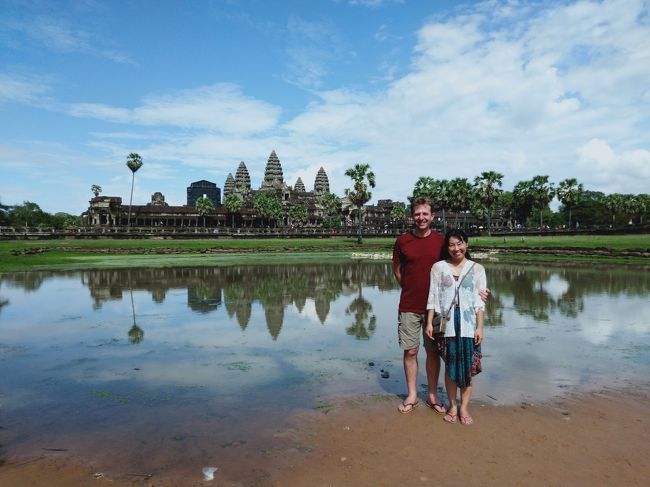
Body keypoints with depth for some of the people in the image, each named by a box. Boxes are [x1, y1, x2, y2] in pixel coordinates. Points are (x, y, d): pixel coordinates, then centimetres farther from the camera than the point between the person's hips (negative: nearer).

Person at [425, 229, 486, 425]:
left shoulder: (477, 269, 4)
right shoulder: (438, 267, 3)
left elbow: (480, 302, 2)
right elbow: (433, 298, 3)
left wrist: (480, 327, -3)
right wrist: (429, 323, -1)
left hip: (468, 324, 0)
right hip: (447, 324, 0)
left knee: (468, 366, 5)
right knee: (450, 366, 7)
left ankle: (464, 407, 19)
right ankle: (452, 406, 21)